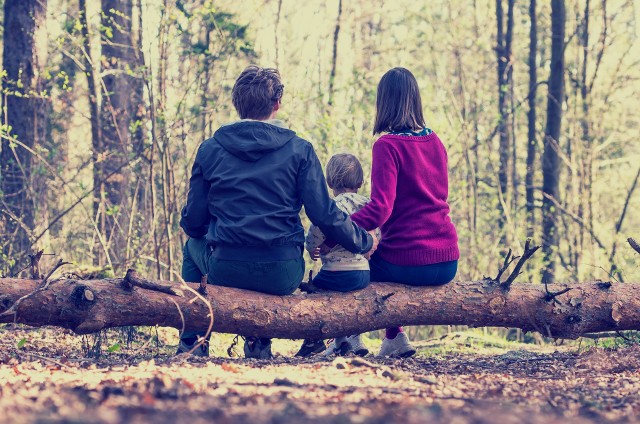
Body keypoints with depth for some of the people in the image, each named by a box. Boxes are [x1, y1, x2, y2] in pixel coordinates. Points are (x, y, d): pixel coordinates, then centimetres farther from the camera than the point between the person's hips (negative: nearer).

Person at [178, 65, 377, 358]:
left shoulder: (210, 149, 0)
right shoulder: (299, 150, -3)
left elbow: (193, 222, 3)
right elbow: (325, 216, -5)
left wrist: (193, 228, 28)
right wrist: (365, 242, 12)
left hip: (225, 271, 0)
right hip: (282, 277, 0)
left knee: (193, 247, 34)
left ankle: (191, 340, 32)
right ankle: (259, 342, 28)